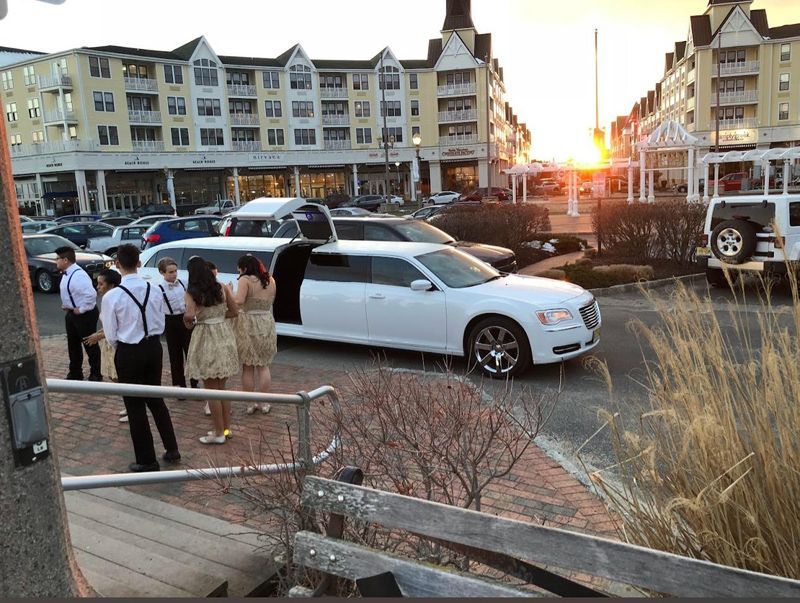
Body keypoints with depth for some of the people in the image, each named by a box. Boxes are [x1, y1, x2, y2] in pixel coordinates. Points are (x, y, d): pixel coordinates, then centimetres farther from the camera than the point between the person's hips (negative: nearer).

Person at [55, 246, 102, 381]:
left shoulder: (78, 275, -26)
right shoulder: (67, 274, 5)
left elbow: (91, 294, -36)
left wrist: (81, 309, -25)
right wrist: (66, 305, 9)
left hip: (85, 314, -10)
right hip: (71, 313, 10)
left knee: (90, 345, 4)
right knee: (73, 345, 19)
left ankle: (95, 374, 18)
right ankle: (75, 373, 33)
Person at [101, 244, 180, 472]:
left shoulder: (112, 296, -16)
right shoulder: (154, 290, -6)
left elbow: (111, 336, -7)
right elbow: (161, 325, 3)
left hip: (128, 353, -4)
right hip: (154, 347, 4)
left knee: (135, 406, 9)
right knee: (156, 399, 21)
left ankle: (147, 460, 19)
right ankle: (171, 449, 26)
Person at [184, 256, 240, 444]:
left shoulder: (192, 293, -11)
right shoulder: (222, 288, 2)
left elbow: (190, 315, -24)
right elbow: (234, 311, 4)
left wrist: (189, 322, -3)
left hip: (206, 340, -5)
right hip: (224, 337, 5)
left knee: (211, 389, 5)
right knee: (222, 387, 17)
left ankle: (219, 433, 12)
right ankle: (226, 428, 24)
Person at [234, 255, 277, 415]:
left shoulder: (245, 280, -12)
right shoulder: (270, 280, 7)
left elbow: (239, 301, -23)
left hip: (248, 325, -5)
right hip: (267, 324, 5)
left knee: (247, 367, 8)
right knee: (264, 366, 15)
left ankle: (250, 404, 14)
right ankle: (264, 403, 18)